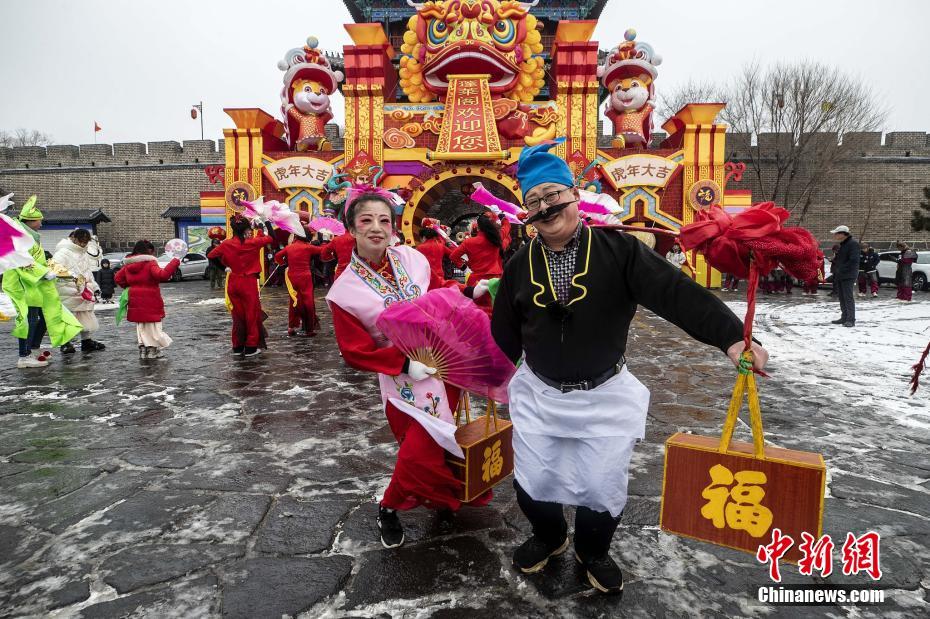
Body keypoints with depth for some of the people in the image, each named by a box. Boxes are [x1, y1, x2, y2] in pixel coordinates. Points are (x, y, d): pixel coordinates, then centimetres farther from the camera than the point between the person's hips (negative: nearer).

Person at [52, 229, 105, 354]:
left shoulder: (84, 254, 16)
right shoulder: (63, 252, -10)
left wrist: (94, 287, 16)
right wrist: (72, 276, -32)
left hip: (84, 291, 8)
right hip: (69, 292, -8)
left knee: (86, 315, 12)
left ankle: (87, 341, 21)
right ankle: (65, 342, 7)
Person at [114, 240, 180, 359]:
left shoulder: (128, 265, 8)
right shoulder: (150, 263, -15)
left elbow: (118, 278, 15)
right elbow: (162, 275, -29)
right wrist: (174, 263, -25)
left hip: (135, 301, 6)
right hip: (150, 302, -6)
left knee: (140, 326, 17)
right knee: (153, 326, 4)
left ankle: (142, 349, 19)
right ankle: (153, 350, 6)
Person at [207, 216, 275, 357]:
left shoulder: (226, 244, -3)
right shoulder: (253, 242, -12)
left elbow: (211, 255, 4)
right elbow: (270, 238, 0)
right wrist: (260, 228, 13)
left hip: (233, 283, 4)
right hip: (249, 283, -4)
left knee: (237, 314, 14)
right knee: (251, 314, 5)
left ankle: (237, 347, 20)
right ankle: (251, 347, 8)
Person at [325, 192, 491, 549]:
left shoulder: (412, 258, -5)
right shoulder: (344, 291, -15)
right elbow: (356, 352, -12)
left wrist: (469, 293, -3)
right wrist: (405, 364, -21)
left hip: (446, 362, 5)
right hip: (407, 379, -5)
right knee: (419, 451, -4)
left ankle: (442, 497, 50)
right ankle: (388, 510, 26)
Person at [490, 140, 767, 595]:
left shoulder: (618, 250, -14)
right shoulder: (520, 267, -3)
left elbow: (675, 293, -24)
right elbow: (505, 338, 7)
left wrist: (731, 336, -36)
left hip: (605, 396, -2)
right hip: (538, 394, 3)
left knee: (603, 489, 4)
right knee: (531, 483, 11)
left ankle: (593, 552, 38)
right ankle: (549, 537, 45)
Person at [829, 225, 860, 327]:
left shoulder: (853, 243, -13)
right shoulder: (842, 244, 17)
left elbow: (853, 260, -21)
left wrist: (841, 269, -20)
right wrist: (834, 268, 12)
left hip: (848, 276, -10)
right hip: (840, 275, 10)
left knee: (848, 297, -11)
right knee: (842, 297, 13)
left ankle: (851, 320, -10)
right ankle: (844, 317, 21)